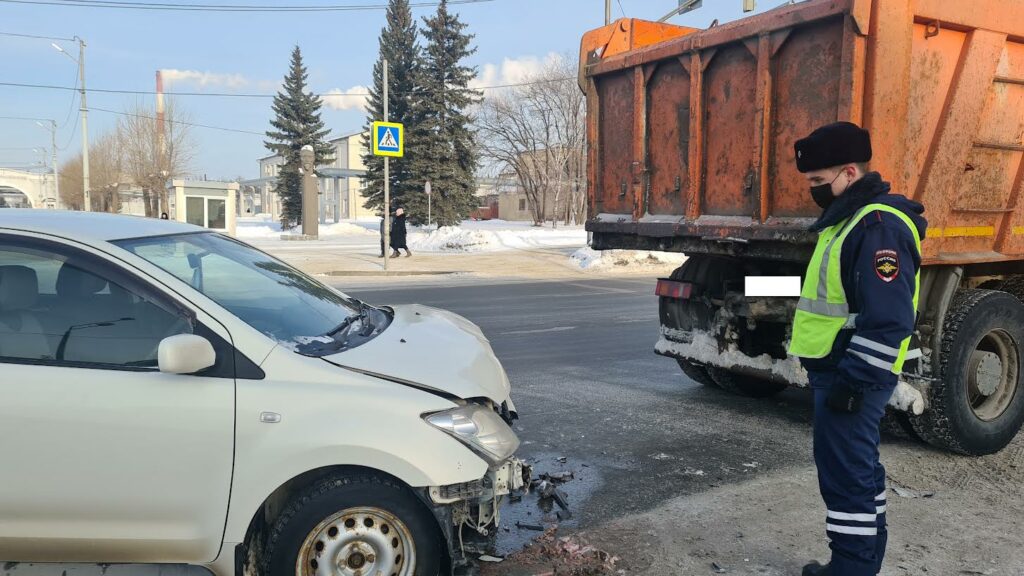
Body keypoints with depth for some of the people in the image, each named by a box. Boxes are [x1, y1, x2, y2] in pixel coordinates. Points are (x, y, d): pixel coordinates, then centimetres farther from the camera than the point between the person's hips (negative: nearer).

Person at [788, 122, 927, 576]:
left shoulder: (878, 225, -20)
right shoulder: (851, 218, 14)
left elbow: (887, 319, -26)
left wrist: (852, 381, -23)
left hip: (852, 376, -11)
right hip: (839, 369, 11)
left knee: (845, 473, -3)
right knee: (859, 467, 19)